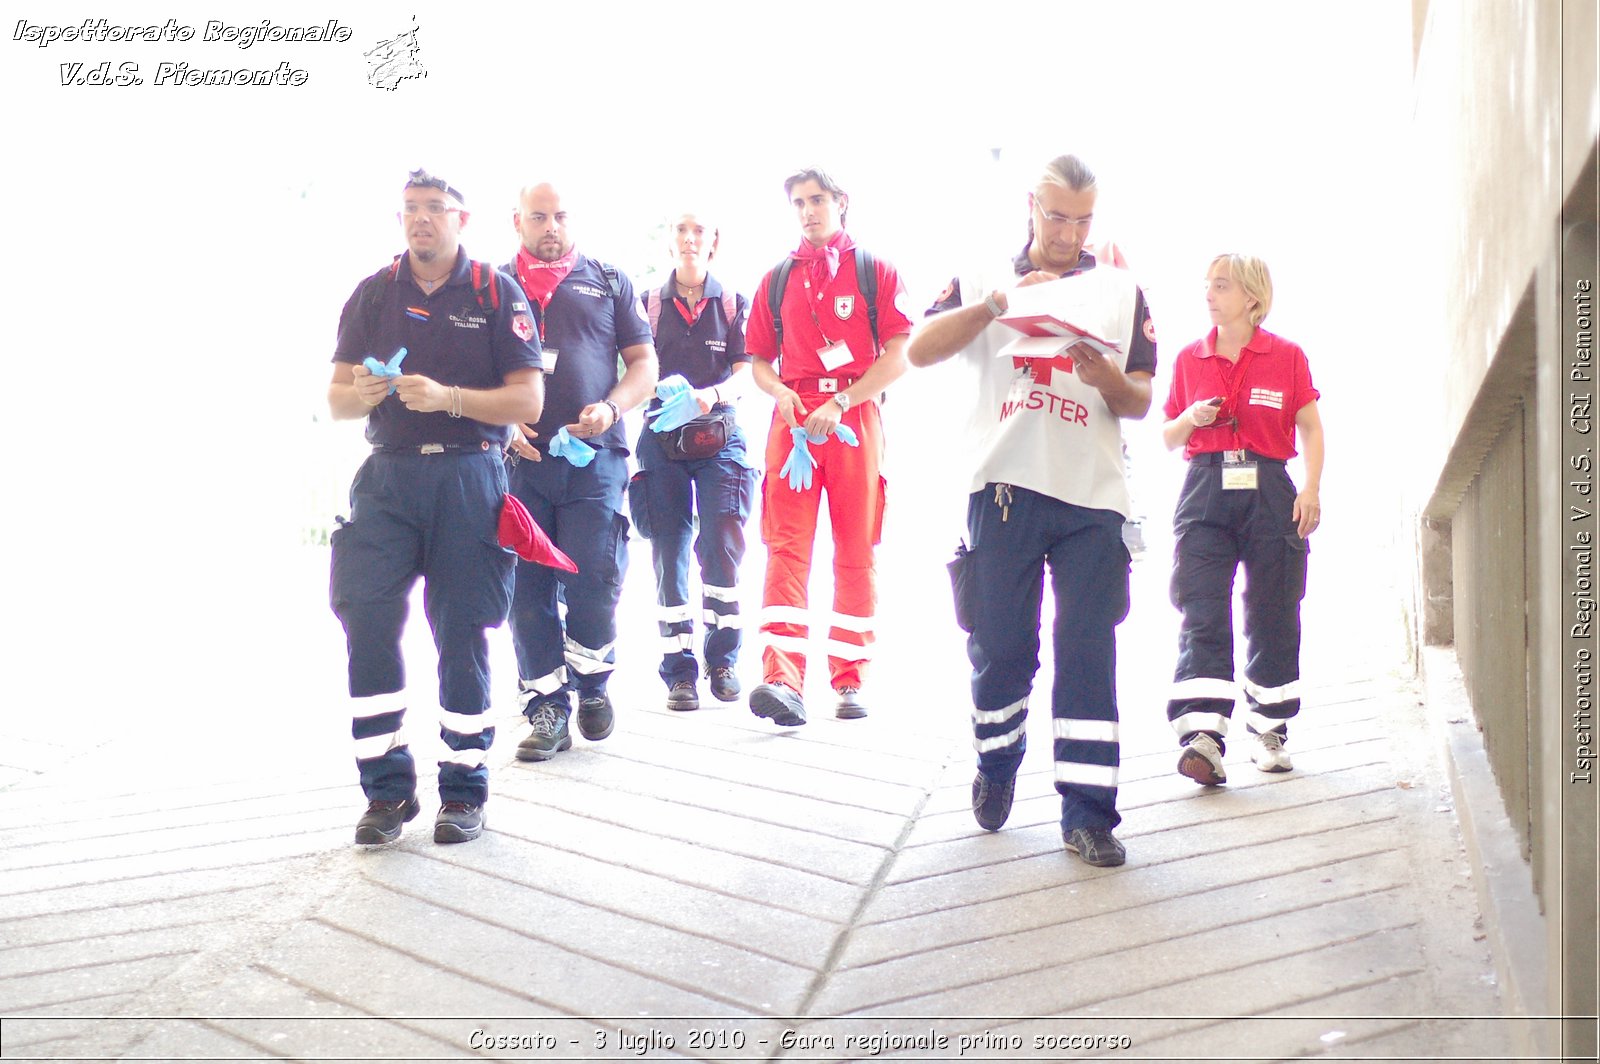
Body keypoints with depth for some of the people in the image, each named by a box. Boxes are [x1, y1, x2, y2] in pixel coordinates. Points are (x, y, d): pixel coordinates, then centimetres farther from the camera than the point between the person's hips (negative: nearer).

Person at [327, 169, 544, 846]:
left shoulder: (497, 293, 4)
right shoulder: (374, 293, 12)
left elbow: (529, 400, -3)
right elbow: (336, 400, 11)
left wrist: (447, 396, -17)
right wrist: (363, 393, -13)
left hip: (469, 475, -2)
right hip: (388, 474, 2)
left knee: (463, 631, 0)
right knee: (365, 616, -9)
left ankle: (464, 789, 13)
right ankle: (387, 786, 3)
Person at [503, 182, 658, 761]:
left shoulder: (609, 282, 14)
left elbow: (643, 362, 12)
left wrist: (611, 409, -6)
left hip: (594, 456, -1)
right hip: (520, 457, 1)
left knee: (594, 579, -7)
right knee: (528, 587, 0)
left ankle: (592, 684, 18)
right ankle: (547, 708, 10)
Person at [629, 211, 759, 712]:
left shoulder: (734, 304, 8)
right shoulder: (649, 304, 10)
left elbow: (746, 371, -1)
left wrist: (713, 394, -22)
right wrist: (666, 398, -16)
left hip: (720, 438, -1)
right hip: (661, 440, 1)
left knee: (722, 543, -13)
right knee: (669, 551, 0)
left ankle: (723, 658, 2)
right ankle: (679, 670, 6)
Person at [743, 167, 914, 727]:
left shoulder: (876, 272, 8)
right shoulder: (776, 280, 17)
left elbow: (899, 356, -1)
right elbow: (758, 360, 19)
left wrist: (839, 404, -12)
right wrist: (780, 393, -5)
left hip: (856, 418, -1)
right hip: (793, 418, 2)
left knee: (857, 551, 2)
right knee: (787, 546, -11)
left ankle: (850, 680, 9)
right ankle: (783, 680, -20)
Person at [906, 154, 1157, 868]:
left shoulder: (1122, 292, 15)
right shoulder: (985, 281, 12)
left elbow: (1142, 402, 11)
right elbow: (920, 350, -4)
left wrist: (1107, 379, -11)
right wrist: (995, 303, -15)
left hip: (1092, 496, 1)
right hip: (1006, 487, 0)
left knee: (1089, 654, -2)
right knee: (998, 645, 6)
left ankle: (1087, 813, 3)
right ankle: (996, 765, 31)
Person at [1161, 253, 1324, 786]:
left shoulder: (1286, 356, 5)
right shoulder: (1189, 359, 11)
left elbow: (1311, 429, 8)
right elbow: (1168, 437, 17)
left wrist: (1311, 490, -5)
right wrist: (1191, 419, -5)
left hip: (1269, 494, -1)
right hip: (1205, 491, 1)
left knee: (1272, 617, 6)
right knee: (1201, 616, -12)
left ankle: (1267, 731, 21)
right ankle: (1203, 736, -19)